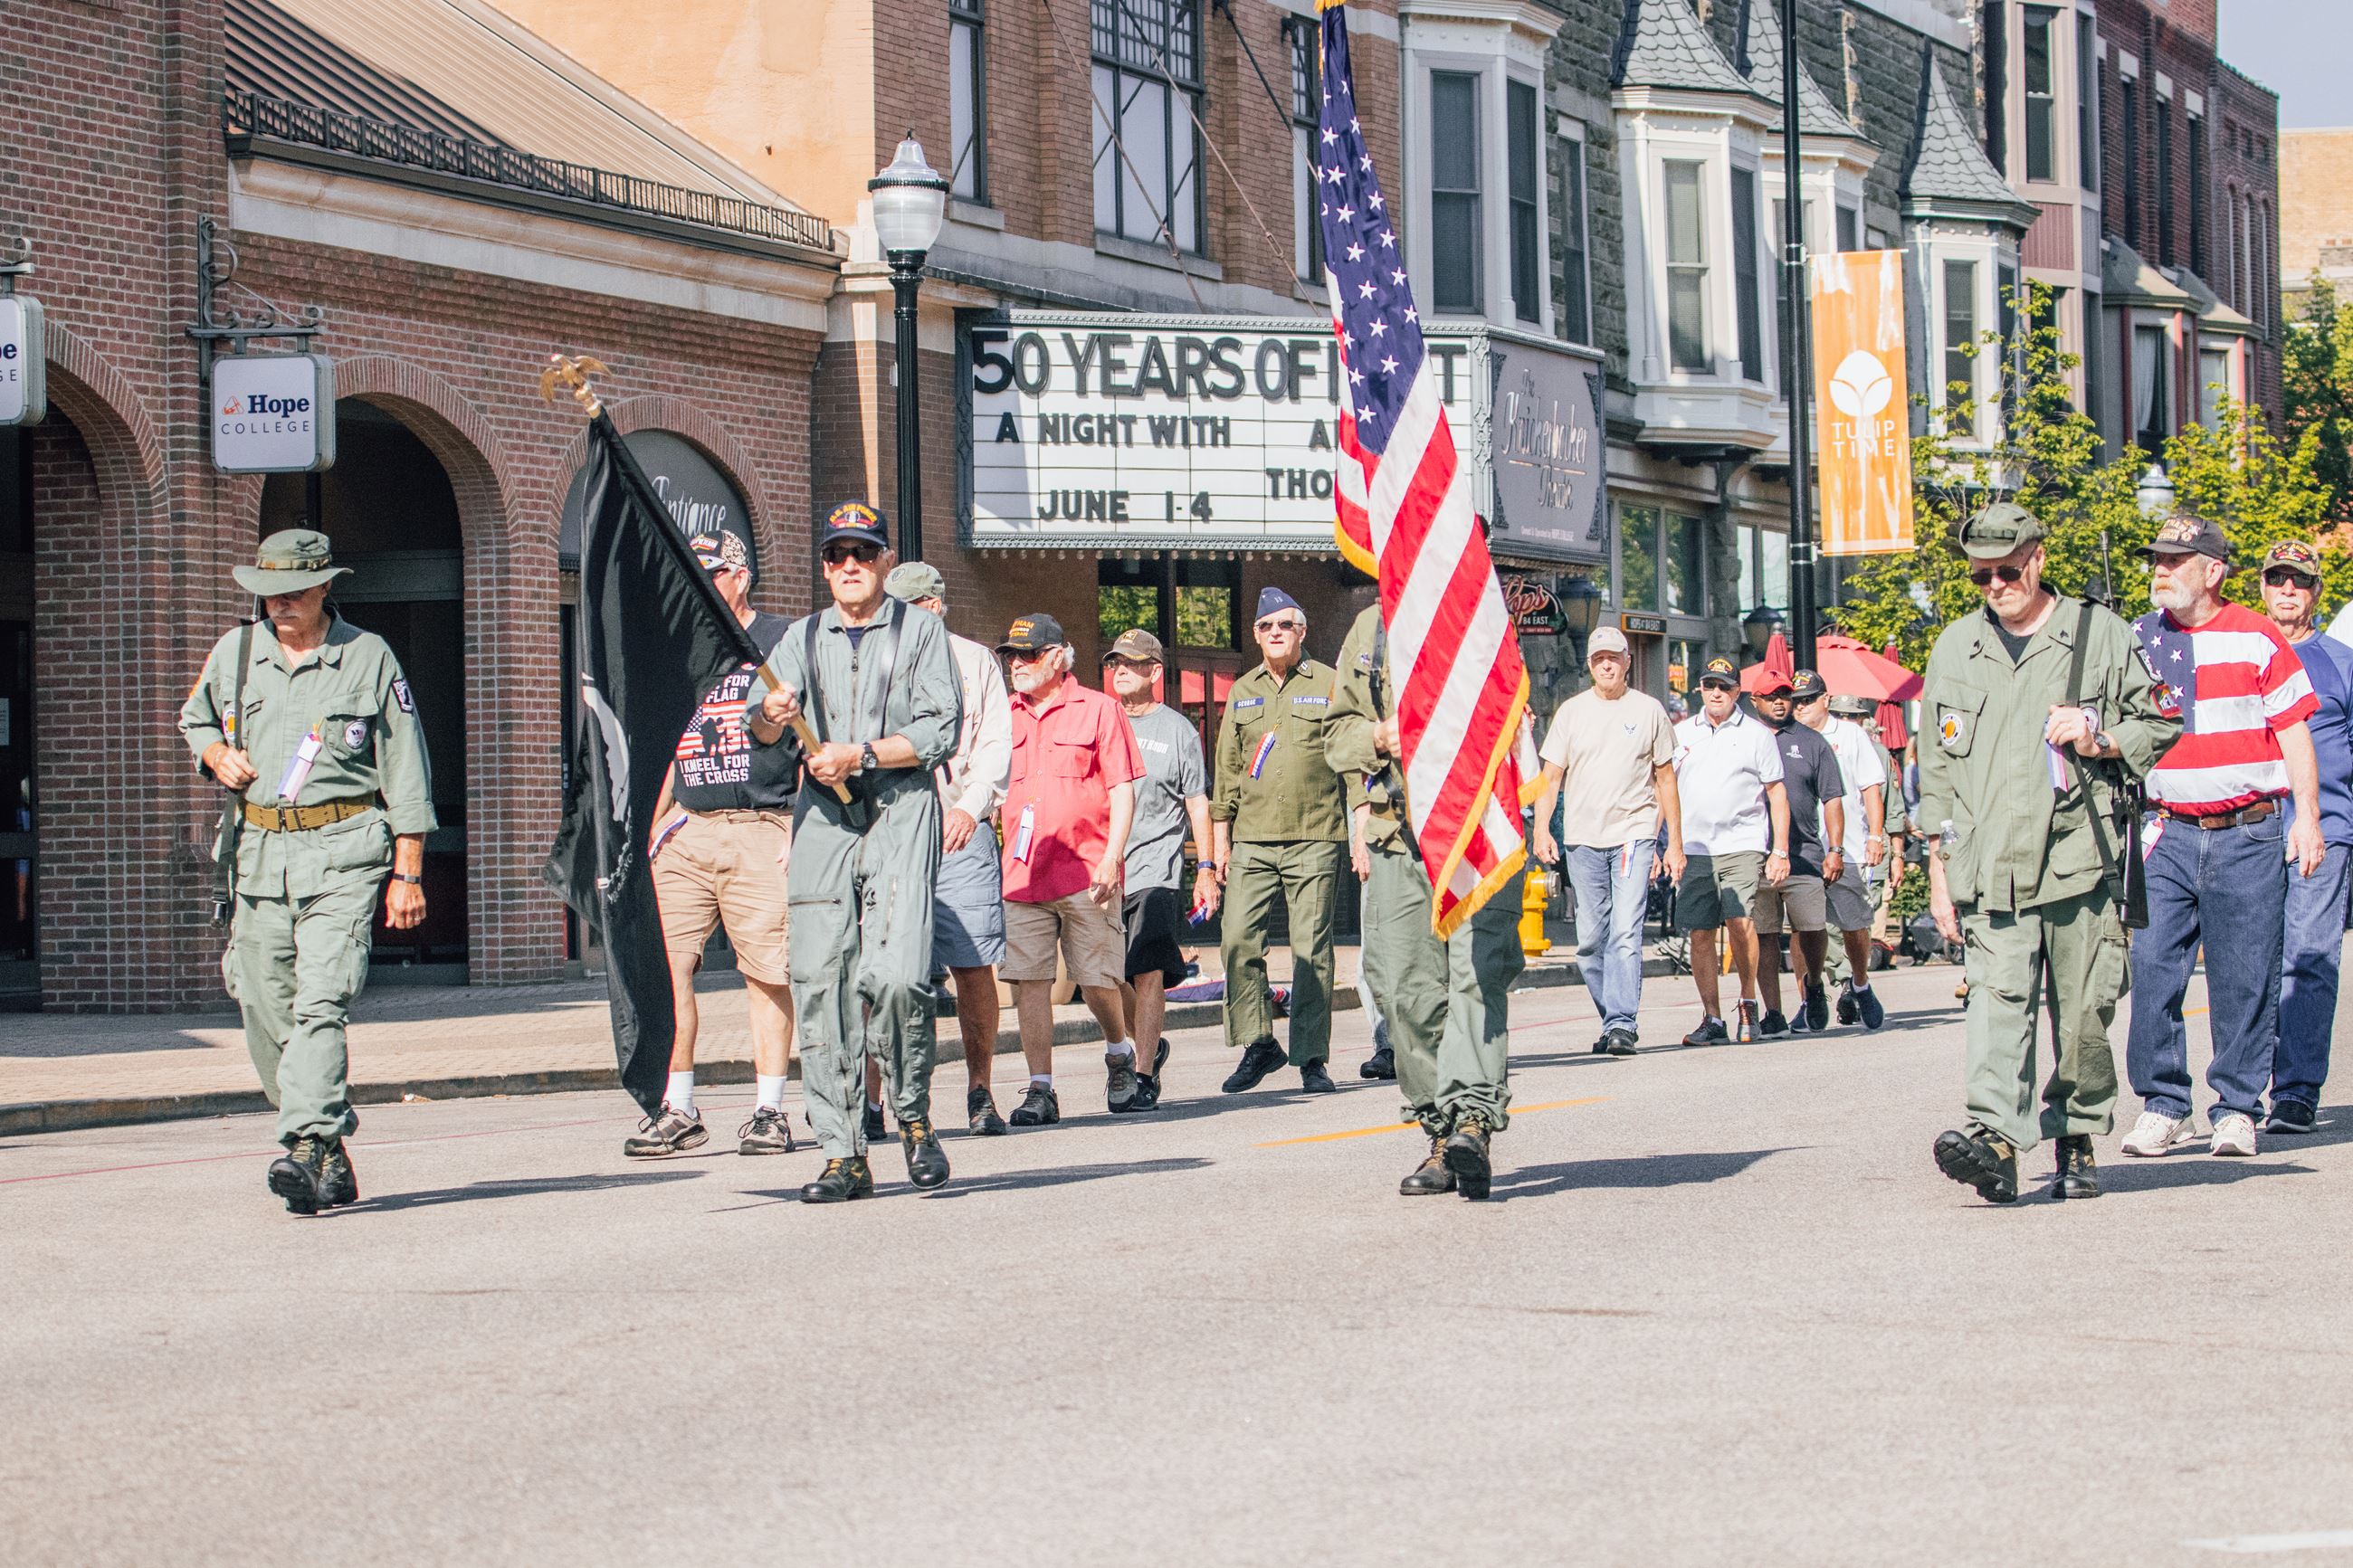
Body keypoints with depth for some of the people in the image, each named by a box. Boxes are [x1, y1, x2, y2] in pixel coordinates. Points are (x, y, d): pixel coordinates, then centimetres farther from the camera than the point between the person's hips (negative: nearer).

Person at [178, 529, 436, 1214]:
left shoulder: (368, 657, 2)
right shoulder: (235, 653, 11)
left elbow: (405, 772, 2)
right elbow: (194, 717, 30)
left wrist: (407, 873, -3)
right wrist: (217, 754, 6)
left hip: (343, 853, -4)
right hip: (261, 849, 4)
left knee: (319, 1002, -18)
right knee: (266, 1012, 2)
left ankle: (308, 1146, -25)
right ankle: (333, 1159, 12)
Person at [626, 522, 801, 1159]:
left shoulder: (782, 642, 2)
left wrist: (803, 831, -9)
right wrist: (648, 834, 17)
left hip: (761, 831, -5)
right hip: (687, 831, 5)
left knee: (767, 973, -4)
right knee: (663, 965, -4)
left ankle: (769, 1112, 3)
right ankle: (676, 1111, 0)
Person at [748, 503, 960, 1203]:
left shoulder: (920, 629, 9)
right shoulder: (804, 638, 18)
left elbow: (941, 728, -2)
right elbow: (761, 732, 6)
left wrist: (861, 754, -13)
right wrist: (771, 718, -18)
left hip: (901, 812, -3)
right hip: (822, 819, 3)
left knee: (895, 977, -18)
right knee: (819, 984, -4)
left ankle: (914, 1119, 4)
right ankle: (843, 1155, 1)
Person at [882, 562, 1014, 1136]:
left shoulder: (975, 661, 11)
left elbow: (996, 744, 3)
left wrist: (969, 807, -12)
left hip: (960, 831, 0)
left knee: (973, 968, -1)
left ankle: (980, 1094, 10)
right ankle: (869, 1100, -5)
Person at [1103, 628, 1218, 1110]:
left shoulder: (1176, 728, 7)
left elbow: (1197, 803, 8)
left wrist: (1206, 868, 1)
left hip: (1155, 867, -4)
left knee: (1148, 973, -12)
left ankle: (1144, 1076, -9)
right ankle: (1148, 1045, 26)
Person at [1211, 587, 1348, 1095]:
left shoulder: (1330, 686, 4)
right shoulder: (1242, 693, 16)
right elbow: (1227, 771, 18)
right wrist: (1220, 840, 13)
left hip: (1314, 838, -3)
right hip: (1252, 839, 3)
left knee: (1311, 949, -3)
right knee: (1237, 940, -7)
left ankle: (1311, 1058, 3)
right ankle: (1257, 1044, 3)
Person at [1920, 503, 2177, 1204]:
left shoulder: (2100, 634, 7)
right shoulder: (1955, 648, 15)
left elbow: (2160, 726, 12)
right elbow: (1935, 769, 17)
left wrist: (2099, 739, -8)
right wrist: (1939, 868, 12)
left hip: (2080, 855, -1)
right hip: (1990, 863, 1)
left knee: (2083, 1014, 3)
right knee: (1999, 998, -15)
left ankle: (2076, 1142, 18)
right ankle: (1996, 1137, -27)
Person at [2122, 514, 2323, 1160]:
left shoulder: (2256, 640, 3)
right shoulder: (2134, 641, 9)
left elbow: (2293, 731, 5)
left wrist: (2306, 815, -1)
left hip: (2248, 834, -2)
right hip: (2169, 833, 2)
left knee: (2245, 978, -1)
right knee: (2153, 968, -7)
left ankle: (2238, 1108, 9)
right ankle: (2161, 1104, 3)